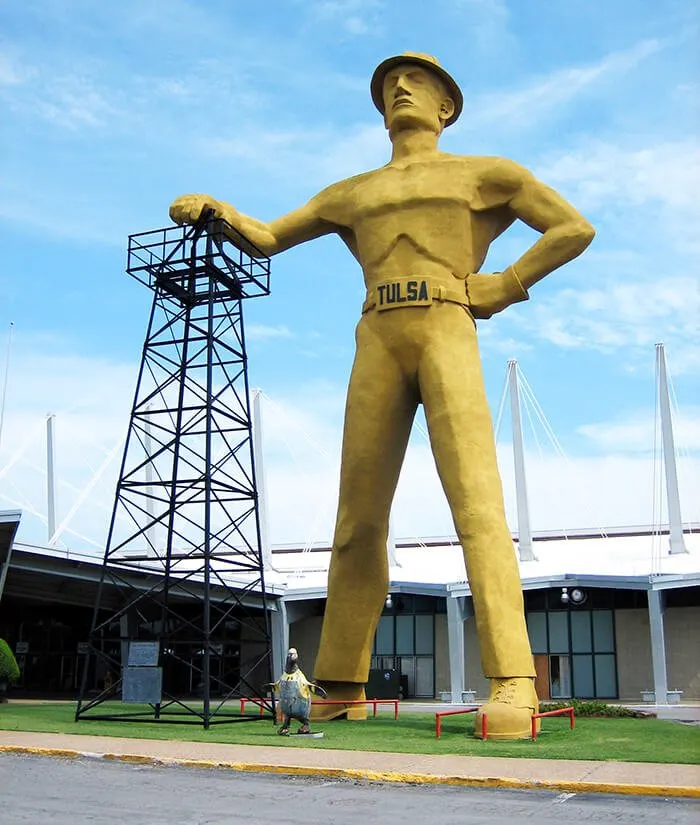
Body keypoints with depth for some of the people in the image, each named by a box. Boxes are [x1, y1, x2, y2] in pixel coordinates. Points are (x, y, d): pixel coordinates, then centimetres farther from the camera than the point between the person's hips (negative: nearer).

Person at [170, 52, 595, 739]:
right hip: (377, 342, 3)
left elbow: (575, 228, 15)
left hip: (447, 332, -3)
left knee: (476, 500, -19)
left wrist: (507, 284, 3)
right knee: (358, 515, -2)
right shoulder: (350, 194, 27)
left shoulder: (486, 173, 19)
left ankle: (512, 684, -25)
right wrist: (218, 209, 4)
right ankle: (344, 686, 3)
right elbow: (265, 239, 24)